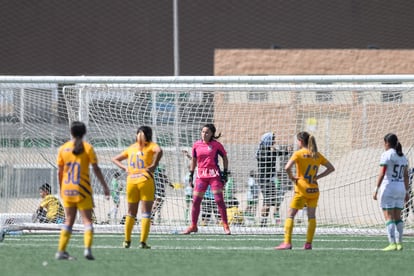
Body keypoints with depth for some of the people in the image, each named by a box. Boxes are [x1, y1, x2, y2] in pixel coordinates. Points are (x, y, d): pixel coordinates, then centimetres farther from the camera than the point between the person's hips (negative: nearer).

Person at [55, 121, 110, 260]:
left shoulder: (63, 148, 4)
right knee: (87, 220, -1)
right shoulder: (87, 148, -4)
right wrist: (105, 186, 2)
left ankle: (61, 251, 7)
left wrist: (61, 189, 18)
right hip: (82, 189, -3)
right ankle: (87, 248, -19)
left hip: (67, 190, 3)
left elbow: (59, 171, 7)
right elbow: (96, 169, -5)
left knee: (69, 220, 11)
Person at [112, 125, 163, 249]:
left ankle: (127, 241, 18)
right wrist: (154, 165, -13)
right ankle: (143, 242, -8)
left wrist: (125, 168, 12)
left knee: (131, 213, 15)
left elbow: (115, 159, 22)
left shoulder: (131, 148, 15)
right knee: (146, 212, -1)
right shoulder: (151, 145, 1)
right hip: (146, 181, -4)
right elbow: (159, 151, -22)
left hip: (131, 181, 4)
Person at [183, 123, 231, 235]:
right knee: (196, 200, 1)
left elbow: (225, 158, 6)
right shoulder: (196, 145, 6)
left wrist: (225, 173, -1)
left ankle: (225, 225, -2)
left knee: (219, 200, -7)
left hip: (214, 175, -3)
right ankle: (193, 226, 13)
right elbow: (193, 160, 16)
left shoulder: (216, 145, -3)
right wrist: (191, 174, 12)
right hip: (201, 175, 3)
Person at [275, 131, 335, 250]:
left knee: (290, 215, -1)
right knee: (311, 216, 11)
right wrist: (317, 176, 10)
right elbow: (331, 168, 14)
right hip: (314, 190, 5)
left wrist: (291, 177, -4)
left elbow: (287, 167, -22)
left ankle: (287, 242, -10)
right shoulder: (317, 155, 9)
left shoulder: (299, 153, -7)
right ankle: (308, 243, 9)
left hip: (302, 190, -5)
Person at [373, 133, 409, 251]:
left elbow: (382, 174, -14)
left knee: (389, 218, -7)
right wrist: (407, 192, 19)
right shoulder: (403, 156, 12)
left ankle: (392, 244, -13)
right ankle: (399, 243, 9)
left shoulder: (387, 155, -8)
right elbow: (406, 176, 14)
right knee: (397, 217, 11)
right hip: (400, 188, 7)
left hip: (388, 187, -7)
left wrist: (376, 189, -13)